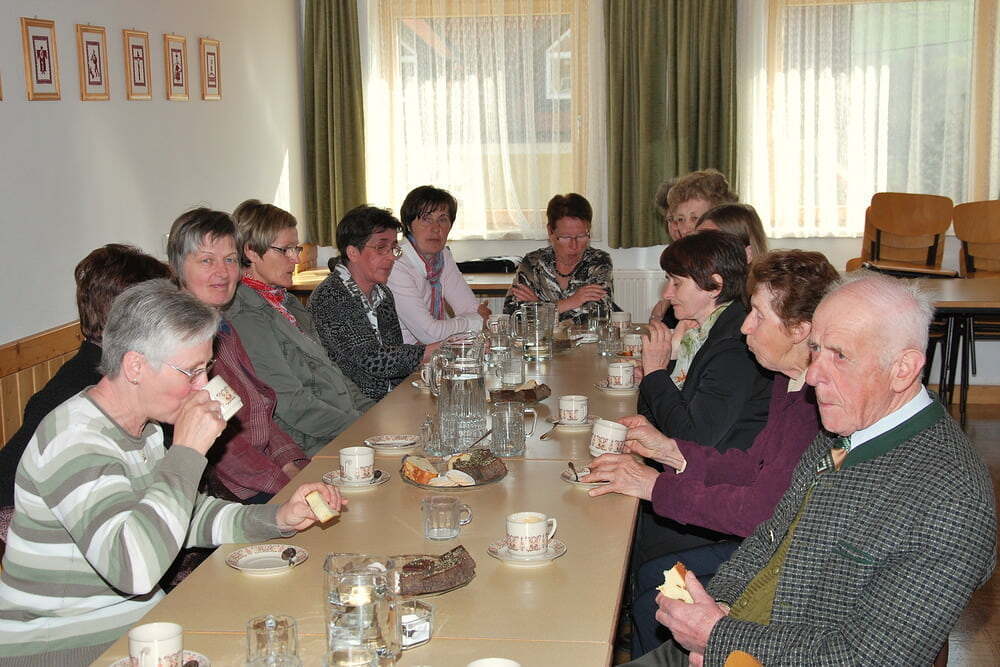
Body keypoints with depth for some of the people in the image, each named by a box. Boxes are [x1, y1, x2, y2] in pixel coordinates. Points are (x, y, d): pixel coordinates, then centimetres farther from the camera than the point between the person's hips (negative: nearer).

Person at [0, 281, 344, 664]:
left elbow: (193, 517, 16)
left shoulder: (142, 427, 8)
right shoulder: (74, 442, -23)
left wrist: (278, 519, 0)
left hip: (138, 621, 9)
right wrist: (187, 452, -28)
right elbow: (134, 567, -34)